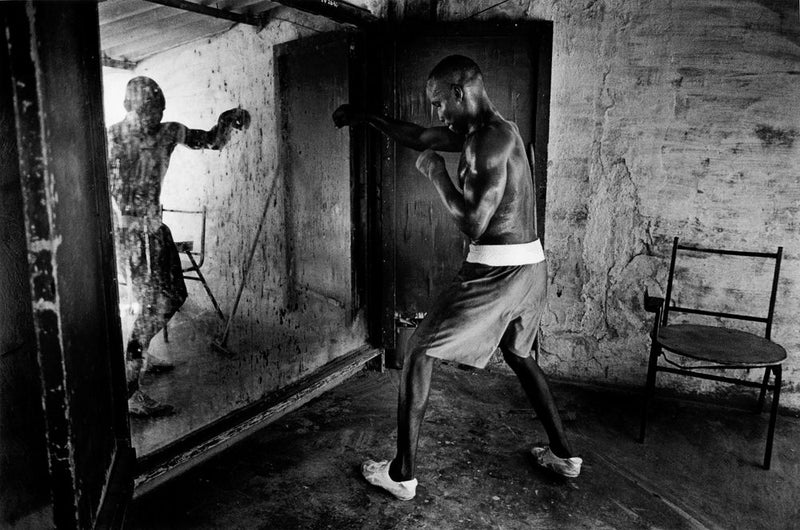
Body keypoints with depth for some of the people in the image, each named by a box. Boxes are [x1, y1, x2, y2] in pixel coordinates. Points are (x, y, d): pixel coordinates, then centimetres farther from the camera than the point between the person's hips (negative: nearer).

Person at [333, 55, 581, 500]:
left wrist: (437, 173, -10)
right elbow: (420, 137, 24)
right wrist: (367, 117, 25)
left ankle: (403, 475, 11)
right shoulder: (481, 132, 13)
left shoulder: (493, 139, -17)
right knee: (519, 355, 29)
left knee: (419, 354, 2)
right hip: (532, 267, 10)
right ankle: (563, 454, 39)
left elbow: (473, 224, -22)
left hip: (497, 272, -10)